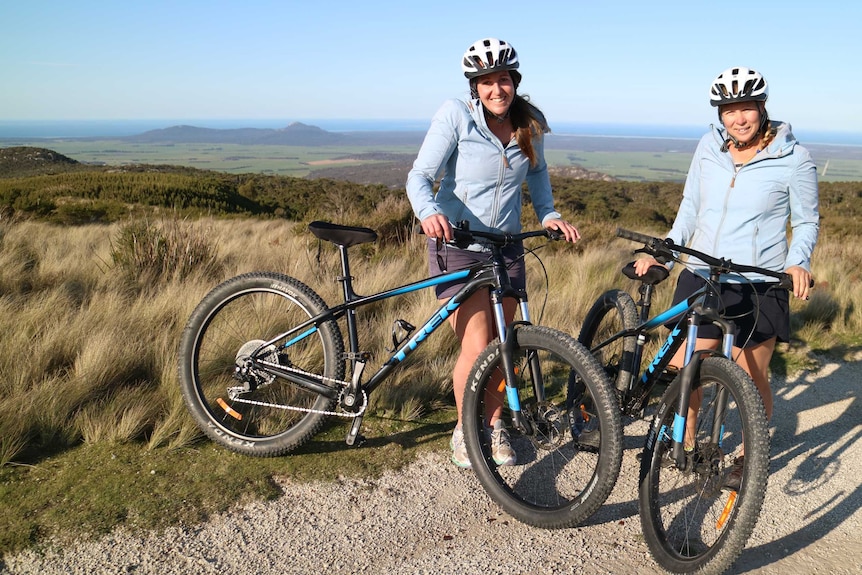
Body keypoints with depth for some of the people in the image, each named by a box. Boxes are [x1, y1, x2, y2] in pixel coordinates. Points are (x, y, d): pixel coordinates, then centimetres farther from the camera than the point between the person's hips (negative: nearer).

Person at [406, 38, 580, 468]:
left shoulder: (529, 124, 1)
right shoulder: (455, 115, -13)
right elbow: (420, 175, -17)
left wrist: (548, 214, 3)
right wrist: (429, 212, -38)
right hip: (457, 244, -4)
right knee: (477, 348, -9)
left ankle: (493, 424, 33)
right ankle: (463, 430, 16)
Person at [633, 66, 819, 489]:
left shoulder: (792, 158, -6)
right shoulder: (709, 146, 4)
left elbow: (806, 222, 1)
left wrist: (798, 263, -17)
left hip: (758, 288, -3)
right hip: (701, 279, 3)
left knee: (751, 379, 7)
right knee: (680, 368, 3)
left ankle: (750, 456, 32)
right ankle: (685, 445, 28)